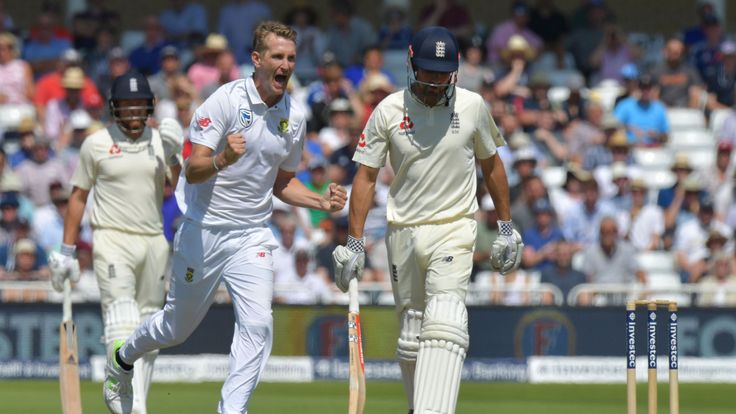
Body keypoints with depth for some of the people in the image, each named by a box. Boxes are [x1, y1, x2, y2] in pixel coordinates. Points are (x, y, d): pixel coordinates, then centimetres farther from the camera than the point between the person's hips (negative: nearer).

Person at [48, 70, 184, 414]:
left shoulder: (161, 141, 9)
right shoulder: (96, 144, 2)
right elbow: (78, 196, 7)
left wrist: (174, 155, -15)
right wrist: (66, 251, 4)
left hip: (154, 242, 4)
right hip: (112, 240, -4)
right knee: (122, 319, -20)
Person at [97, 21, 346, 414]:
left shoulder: (294, 116, 2)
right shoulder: (226, 100, -14)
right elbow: (193, 170, -19)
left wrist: (321, 201, 0)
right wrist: (223, 160, -40)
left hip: (251, 237, 4)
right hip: (203, 231, -3)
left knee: (257, 323, -17)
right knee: (178, 327, 13)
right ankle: (122, 360, 42)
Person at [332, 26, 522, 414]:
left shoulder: (472, 106, -1)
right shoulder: (389, 111, -3)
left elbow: (491, 164, 13)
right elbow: (366, 175, 0)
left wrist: (506, 227, 13)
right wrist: (354, 243, -5)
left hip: (454, 228, -2)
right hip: (403, 233, 2)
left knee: (443, 323, -20)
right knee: (410, 333, 9)